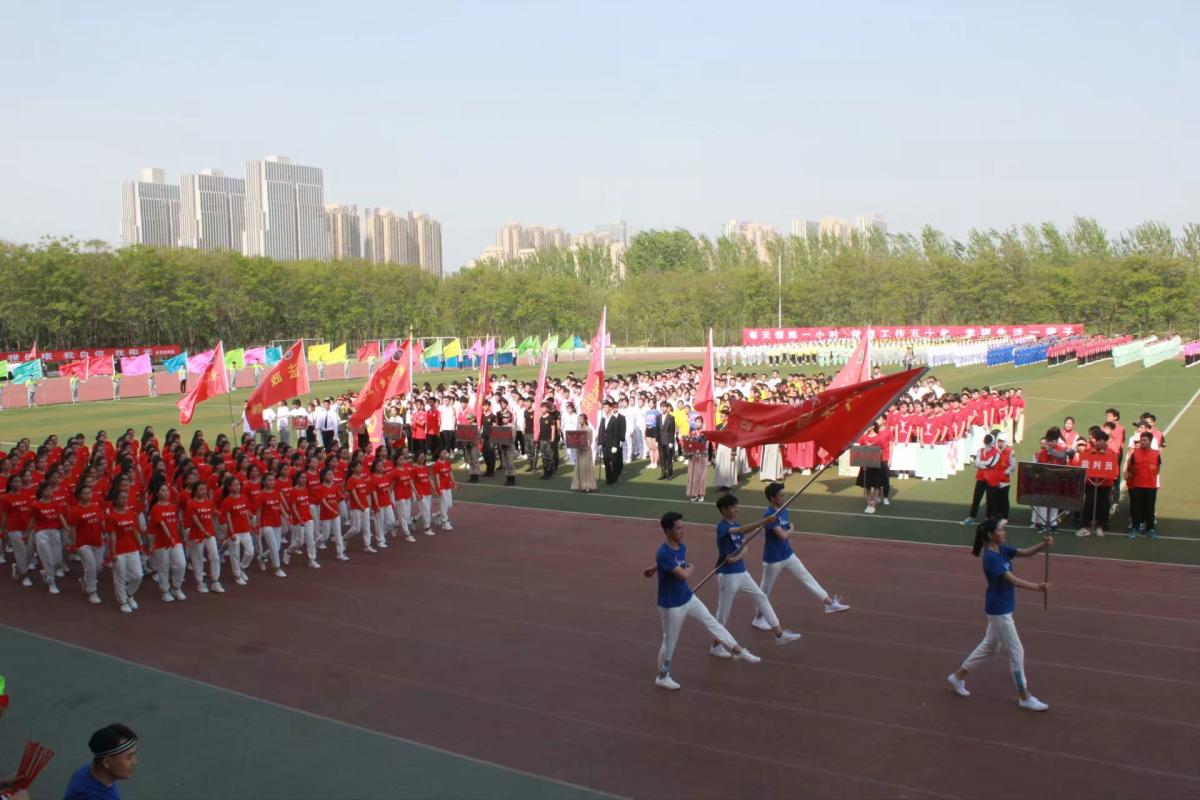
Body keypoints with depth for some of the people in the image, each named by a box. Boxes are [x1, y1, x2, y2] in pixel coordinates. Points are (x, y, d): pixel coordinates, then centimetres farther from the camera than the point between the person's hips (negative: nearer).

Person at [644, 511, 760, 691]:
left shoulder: (682, 547, -3)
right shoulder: (663, 553, -30)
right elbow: (684, 575, -32)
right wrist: (690, 567, -10)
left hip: (688, 597, 7)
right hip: (671, 605, -7)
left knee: (712, 623, 10)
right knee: (669, 642, 8)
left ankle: (738, 651, 19)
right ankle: (662, 677, 26)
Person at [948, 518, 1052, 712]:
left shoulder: (1002, 549, 3)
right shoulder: (991, 557, -24)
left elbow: (1026, 553, -6)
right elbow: (1013, 580, -30)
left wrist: (1043, 544, -25)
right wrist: (1038, 587, -42)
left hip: (1002, 608, 9)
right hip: (998, 610, -9)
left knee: (989, 646, 21)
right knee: (1016, 652, 2)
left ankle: (958, 676, 32)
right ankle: (1025, 697, 16)